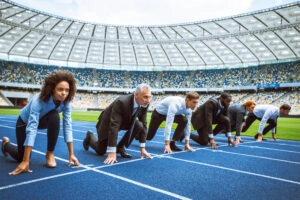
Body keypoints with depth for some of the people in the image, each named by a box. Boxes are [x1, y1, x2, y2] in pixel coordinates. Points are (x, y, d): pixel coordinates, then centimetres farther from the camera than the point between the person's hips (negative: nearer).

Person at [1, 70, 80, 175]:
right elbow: (31, 128, -44)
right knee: (22, 157, 1)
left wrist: (71, 154, -28)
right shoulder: (39, 100, -40)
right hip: (25, 121, -2)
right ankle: (6, 143, 36)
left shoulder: (65, 102, -28)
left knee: (55, 116, -34)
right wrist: (25, 161, -46)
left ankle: (50, 153, -15)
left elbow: (67, 126, -26)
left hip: (42, 120, 3)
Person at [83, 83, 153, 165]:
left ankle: (120, 147, -3)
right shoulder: (121, 102, -39)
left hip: (124, 121, 5)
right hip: (108, 123, -5)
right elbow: (114, 126, -42)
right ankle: (90, 136, 34)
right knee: (101, 151, 2)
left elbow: (143, 125, -13)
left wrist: (142, 148, -15)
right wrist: (112, 152, -42)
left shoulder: (144, 104, -21)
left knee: (139, 125, -24)